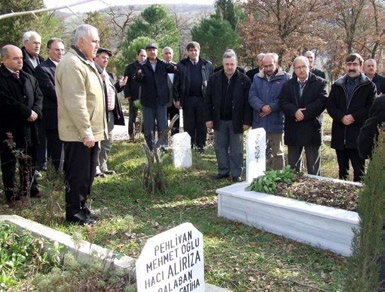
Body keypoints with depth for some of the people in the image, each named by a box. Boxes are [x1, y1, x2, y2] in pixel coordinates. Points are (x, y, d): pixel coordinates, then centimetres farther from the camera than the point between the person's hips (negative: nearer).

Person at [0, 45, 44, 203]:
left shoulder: (29, 78, 14)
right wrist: (28, 113, -17)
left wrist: (36, 112, -11)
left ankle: (30, 189, 27)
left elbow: (39, 96, 7)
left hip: (28, 126, 6)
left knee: (30, 160, 14)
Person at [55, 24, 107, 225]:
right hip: (78, 133, -10)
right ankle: (74, 213, 11)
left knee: (87, 173, 17)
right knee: (78, 174, -1)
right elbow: (75, 103, -24)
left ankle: (82, 207, 30)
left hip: (89, 131, 10)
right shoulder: (72, 64, -17)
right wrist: (85, 131, -24)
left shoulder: (84, 62, 17)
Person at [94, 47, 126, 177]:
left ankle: (102, 166, 26)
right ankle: (95, 167, 6)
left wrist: (120, 85, 9)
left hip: (110, 113, 9)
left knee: (107, 142, 15)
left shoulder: (108, 75, 20)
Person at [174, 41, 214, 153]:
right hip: (187, 99, 0)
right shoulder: (181, 65, 2)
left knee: (202, 124, 6)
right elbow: (176, 83, 2)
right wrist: (177, 99, -3)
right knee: (189, 125, 7)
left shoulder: (207, 65, 4)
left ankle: (200, 145, 17)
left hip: (202, 99, 0)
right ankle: (189, 145, 17)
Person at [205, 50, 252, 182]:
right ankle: (223, 171, 24)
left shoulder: (244, 80, -6)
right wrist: (208, 118, -1)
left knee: (236, 149, 6)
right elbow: (208, 100, 3)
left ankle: (236, 174, 16)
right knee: (220, 147, 11)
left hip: (236, 120, -3)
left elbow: (247, 102, -6)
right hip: (219, 120, 3)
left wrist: (247, 121, -9)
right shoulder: (214, 78, 0)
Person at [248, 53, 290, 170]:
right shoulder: (257, 78, 9)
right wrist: (262, 107, -18)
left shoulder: (285, 78, -4)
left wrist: (271, 107, -19)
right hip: (259, 122, 4)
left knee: (277, 153, 7)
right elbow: (252, 96, -1)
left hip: (276, 123, -4)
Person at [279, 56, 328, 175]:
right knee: (292, 166, 11)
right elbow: (282, 102, -2)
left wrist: (305, 113, -18)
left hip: (312, 130, -3)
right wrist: (295, 112, -19)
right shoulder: (288, 85, 12)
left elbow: (322, 101, -11)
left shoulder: (320, 83, 2)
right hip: (293, 131, 3)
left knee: (313, 168, 5)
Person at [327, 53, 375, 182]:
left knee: (359, 170, -2)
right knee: (342, 169, 13)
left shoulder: (369, 85, 2)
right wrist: (341, 117, -13)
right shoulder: (337, 85, 11)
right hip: (340, 134, 4)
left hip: (359, 134, -3)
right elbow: (330, 106, 4)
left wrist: (354, 117, -16)